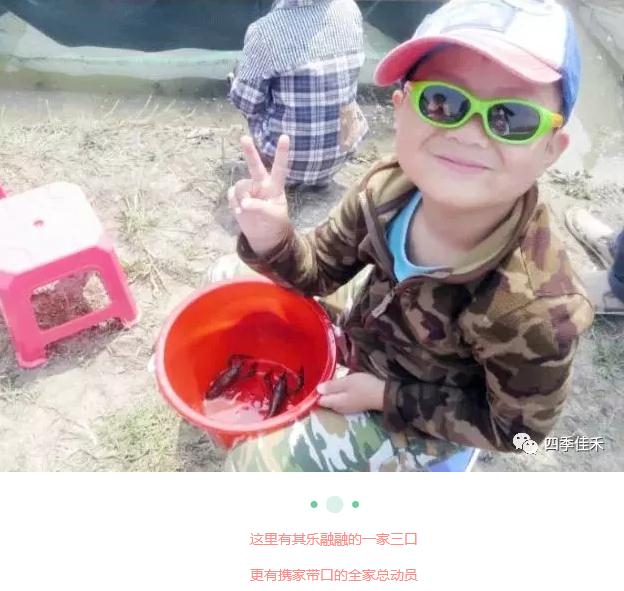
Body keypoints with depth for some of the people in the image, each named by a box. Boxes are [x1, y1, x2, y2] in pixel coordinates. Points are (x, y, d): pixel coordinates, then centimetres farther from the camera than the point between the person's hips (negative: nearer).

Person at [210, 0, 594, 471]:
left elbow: (514, 426, -20)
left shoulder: (533, 307, -38)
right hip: (368, 323, 5)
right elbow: (323, 269, -8)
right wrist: (272, 242, -31)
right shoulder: (390, 187, -25)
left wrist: (382, 395, -21)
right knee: (231, 278, 9)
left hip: (418, 415, -4)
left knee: (261, 461, -9)